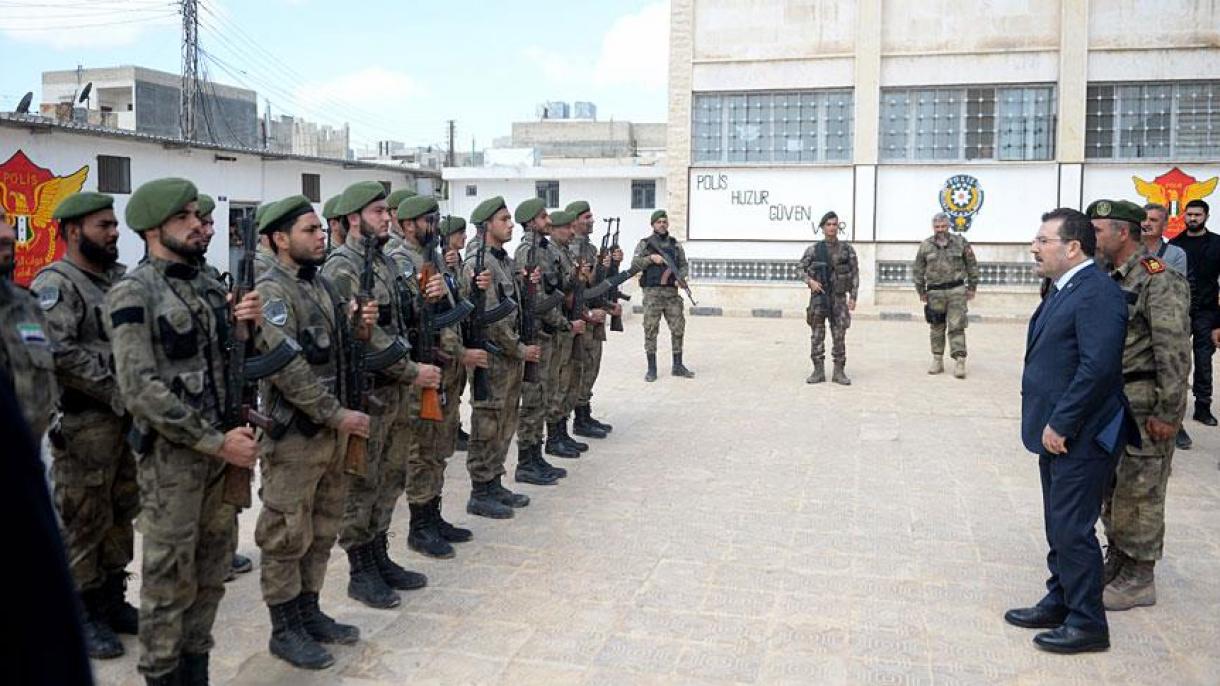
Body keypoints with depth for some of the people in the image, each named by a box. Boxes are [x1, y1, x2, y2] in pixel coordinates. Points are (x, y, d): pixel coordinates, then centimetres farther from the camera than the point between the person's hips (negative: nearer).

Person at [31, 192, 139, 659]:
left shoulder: (122, 278, 12)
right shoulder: (55, 284, -12)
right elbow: (59, 355, -23)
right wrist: (116, 392, -20)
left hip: (127, 418, 8)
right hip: (82, 424, -7)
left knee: (120, 514, 15)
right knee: (83, 521, 3)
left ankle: (112, 600, 28)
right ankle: (81, 613, 17)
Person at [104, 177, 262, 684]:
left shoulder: (210, 287, 9)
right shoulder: (133, 294, -12)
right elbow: (140, 391, -19)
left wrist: (248, 326, -7)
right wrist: (215, 441, -19)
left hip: (225, 446, 7)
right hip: (171, 455, -7)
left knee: (210, 574, 15)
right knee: (170, 580, 5)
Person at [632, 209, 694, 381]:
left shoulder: (675, 244, 12)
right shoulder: (645, 244, 3)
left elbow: (683, 265, 13)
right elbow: (634, 265, -4)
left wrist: (680, 277, -7)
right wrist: (651, 258, -17)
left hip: (672, 292, 3)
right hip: (652, 292, -3)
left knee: (678, 328, 3)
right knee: (651, 330, -2)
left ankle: (678, 366, 14)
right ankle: (652, 368, 5)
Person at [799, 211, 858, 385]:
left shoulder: (847, 249, 2)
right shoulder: (813, 249, 1)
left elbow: (854, 274, 3)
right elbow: (802, 268, 7)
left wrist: (853, 297, -4)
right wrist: (810, 281, -13)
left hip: (839, 297, 0)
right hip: (818, 297, 0)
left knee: (839, 336, 1)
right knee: (817, 335, 2)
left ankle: (839, 372, 8)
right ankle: (818, 371, 8)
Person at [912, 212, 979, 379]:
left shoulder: (960, 242, 2)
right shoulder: (926, 245, 4)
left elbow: (972, 265, 7)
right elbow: (918, 270, 10)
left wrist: (972, 287, 5)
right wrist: (921, 291, 8)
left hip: (956, 291, -2)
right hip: (935, 292, 2)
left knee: (956, 327, -6)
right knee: (937, 328, 8)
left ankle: (959, 362, -5)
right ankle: (937, 361, 17)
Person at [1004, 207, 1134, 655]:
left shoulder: (1098, 293, -18)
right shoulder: (1063, 289, 13)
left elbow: (1098, 367, -25)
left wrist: (1060, 425, -20)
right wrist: (1049, 424, 12)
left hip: (1080, 435, -10)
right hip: (1057, 432, 10)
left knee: (1072, 528, -2)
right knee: (1059, 526, 18)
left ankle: (1087, 622, 11)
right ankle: (1060, 602, 31)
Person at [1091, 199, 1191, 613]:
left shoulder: (1158, 280, -16)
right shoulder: (1110, 280, 11)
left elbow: (1175, 350, -19)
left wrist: (1168, 413, -20)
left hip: (1144, 407, -9)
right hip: (1111, 403, 9)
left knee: (1138, 492, 1)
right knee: (1109, 488, 16)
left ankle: (1139, 579, 13)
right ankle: (1116, 562, 30)